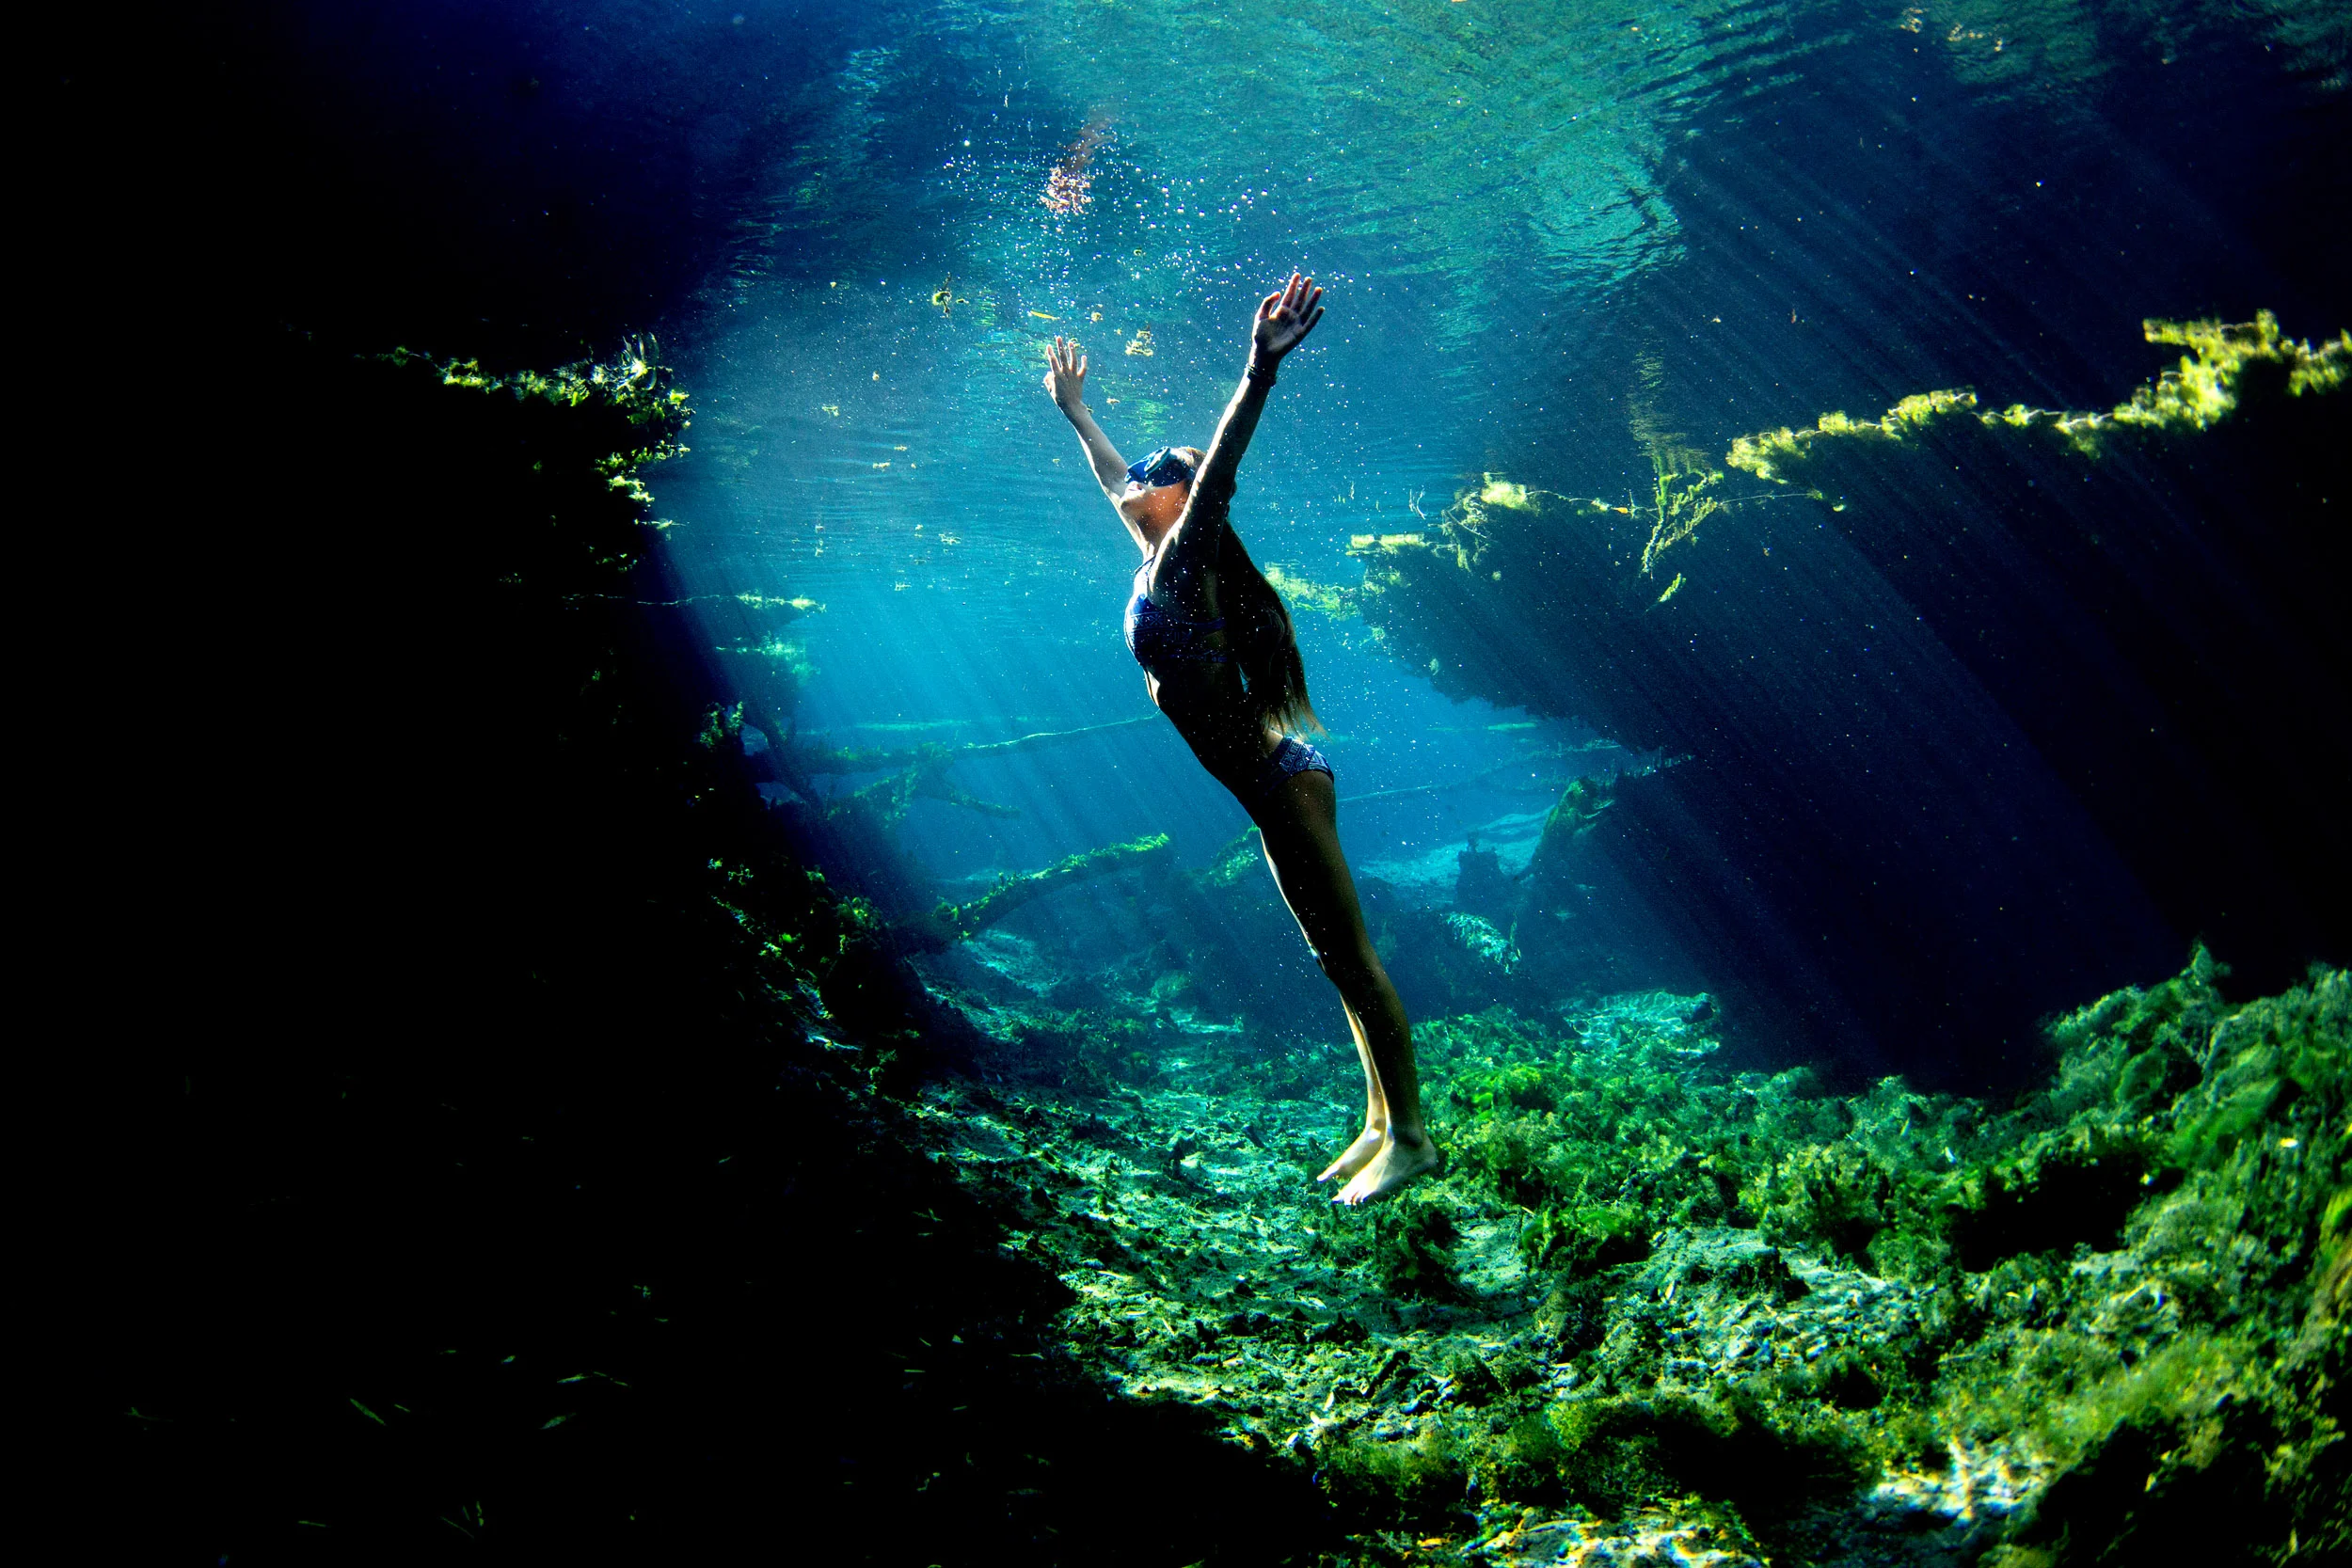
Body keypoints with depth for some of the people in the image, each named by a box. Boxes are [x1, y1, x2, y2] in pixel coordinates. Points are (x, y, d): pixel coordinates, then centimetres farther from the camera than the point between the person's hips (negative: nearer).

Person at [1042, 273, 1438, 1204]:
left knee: (1351, 958, -6)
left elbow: (1218, 466, -24)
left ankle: (1410, 1137, -2)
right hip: (1274, 790, 9)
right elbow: (1114, 480, 33)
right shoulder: (1156, 559, 16)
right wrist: (1074, 413, 43)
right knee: (1339, 962, 12)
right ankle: (1381, 1123, 19)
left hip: (1282, 785, -9)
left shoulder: (1185, 557, -7)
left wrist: (1259, 368, -37)